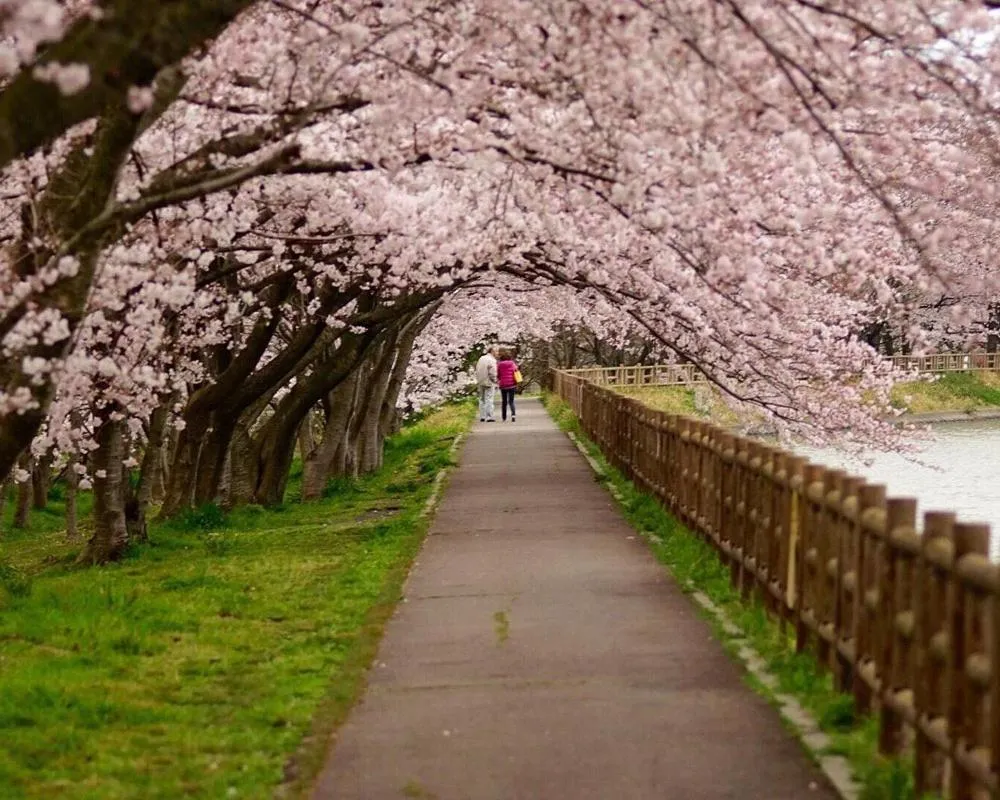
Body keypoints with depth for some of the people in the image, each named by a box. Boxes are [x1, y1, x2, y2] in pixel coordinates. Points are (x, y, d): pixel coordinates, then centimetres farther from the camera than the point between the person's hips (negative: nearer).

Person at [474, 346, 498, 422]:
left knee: (482, 399, 13)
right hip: (489, 383, -7)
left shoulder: (481, 358, 10)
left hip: (481, 382, 7)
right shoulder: (491, 360, -15)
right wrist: (495, 381, -7)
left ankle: (482, 417, 15)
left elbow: (477, 370, 13)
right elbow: (492, 373, -19)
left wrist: (479, 380, 16)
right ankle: (489, 417, -4)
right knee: (489, 400, -4)